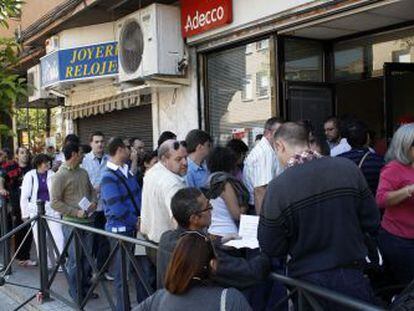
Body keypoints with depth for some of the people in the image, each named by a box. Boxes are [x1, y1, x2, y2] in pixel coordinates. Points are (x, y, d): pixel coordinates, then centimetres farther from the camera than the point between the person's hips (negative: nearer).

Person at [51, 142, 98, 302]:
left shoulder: (83, 173, 10)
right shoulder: (59, 176, -10)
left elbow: (92, 190, 19)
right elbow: (55, 202, -12)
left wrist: (94, 202, -2)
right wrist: (75, 212, -17)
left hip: (88, 221, 6)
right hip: (72, 223, -6)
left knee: (87, 257, 13)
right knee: (74, 259, 1)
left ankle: (85, 288, 28)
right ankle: (76, 295, 14)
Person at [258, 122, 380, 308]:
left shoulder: (278, 187, -18)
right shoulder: (348, 168, -11)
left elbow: (271, 249, -11)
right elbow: (372, 223, -2)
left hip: (308, 281, -1)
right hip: (352, 278, 1)